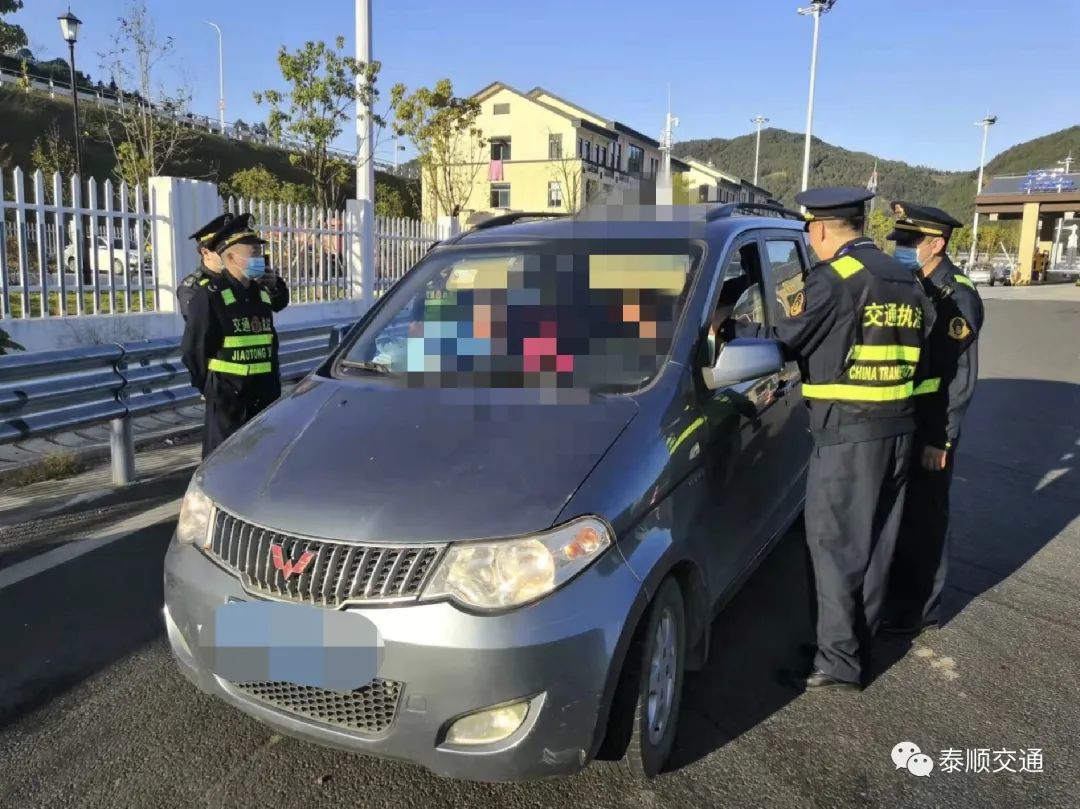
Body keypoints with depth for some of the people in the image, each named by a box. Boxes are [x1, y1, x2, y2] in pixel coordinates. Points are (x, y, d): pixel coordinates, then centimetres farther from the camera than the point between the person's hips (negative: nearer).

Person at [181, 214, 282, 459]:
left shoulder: (261, 294, 11)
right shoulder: (209, 294, -11)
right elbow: (193, 349, -8)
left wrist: (272, 383, 13)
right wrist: (210, 386, -1)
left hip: (264, 396, 7)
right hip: (227, 396, -7)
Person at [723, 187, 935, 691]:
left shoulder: (834, 278, -12)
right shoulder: (906, 280, 13)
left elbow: (785, 341, -10)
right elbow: (919, 356, 16)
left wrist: (729, 329, 2)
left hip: (847, 432, -8)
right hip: (898, 427, 8)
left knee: (835, 544, 0)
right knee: (874, 541, 15)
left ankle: (839, 663, 6)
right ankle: (858, 638, 29)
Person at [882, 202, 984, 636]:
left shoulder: (957, 296, -15)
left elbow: (961, 377, -17)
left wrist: (941, 438, -18)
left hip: (928, 429, -8)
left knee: (922, 517, 3)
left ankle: (920, 607, 17)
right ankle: (895, 591, 33)